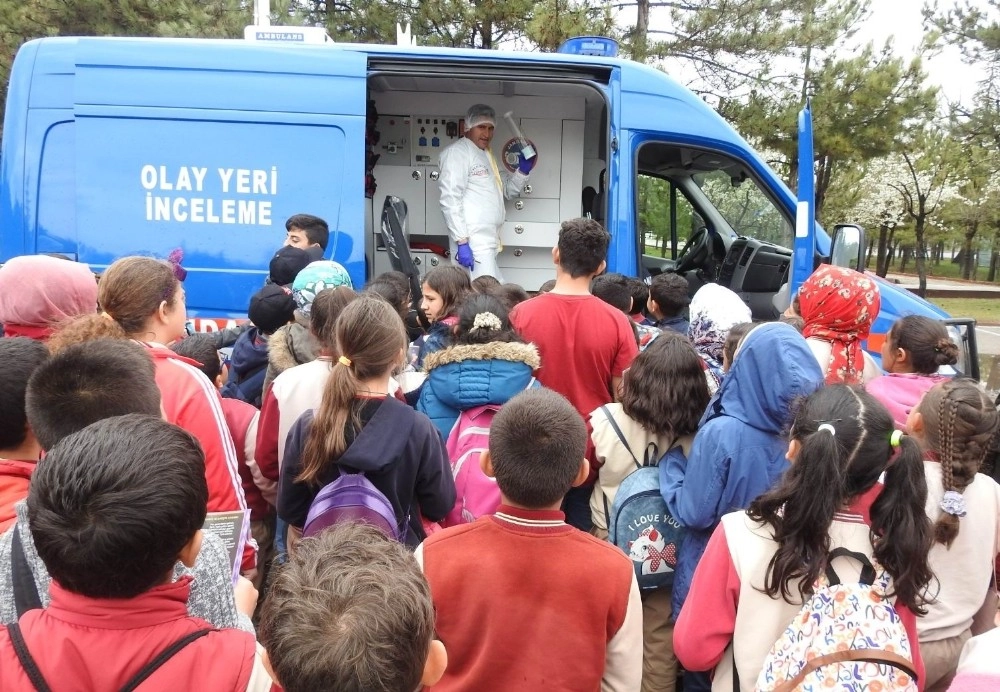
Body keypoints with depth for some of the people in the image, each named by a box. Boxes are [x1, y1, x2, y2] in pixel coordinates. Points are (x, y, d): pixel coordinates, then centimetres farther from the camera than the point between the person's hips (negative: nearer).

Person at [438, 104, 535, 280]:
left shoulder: (485, 155, 21)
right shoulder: (457, 152, -6)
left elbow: (506, 189, 31)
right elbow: (450, 200, -15)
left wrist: (523, 170, 12)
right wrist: (462, 241, -22)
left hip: (486, 242, 9)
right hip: (472, 242, -9)